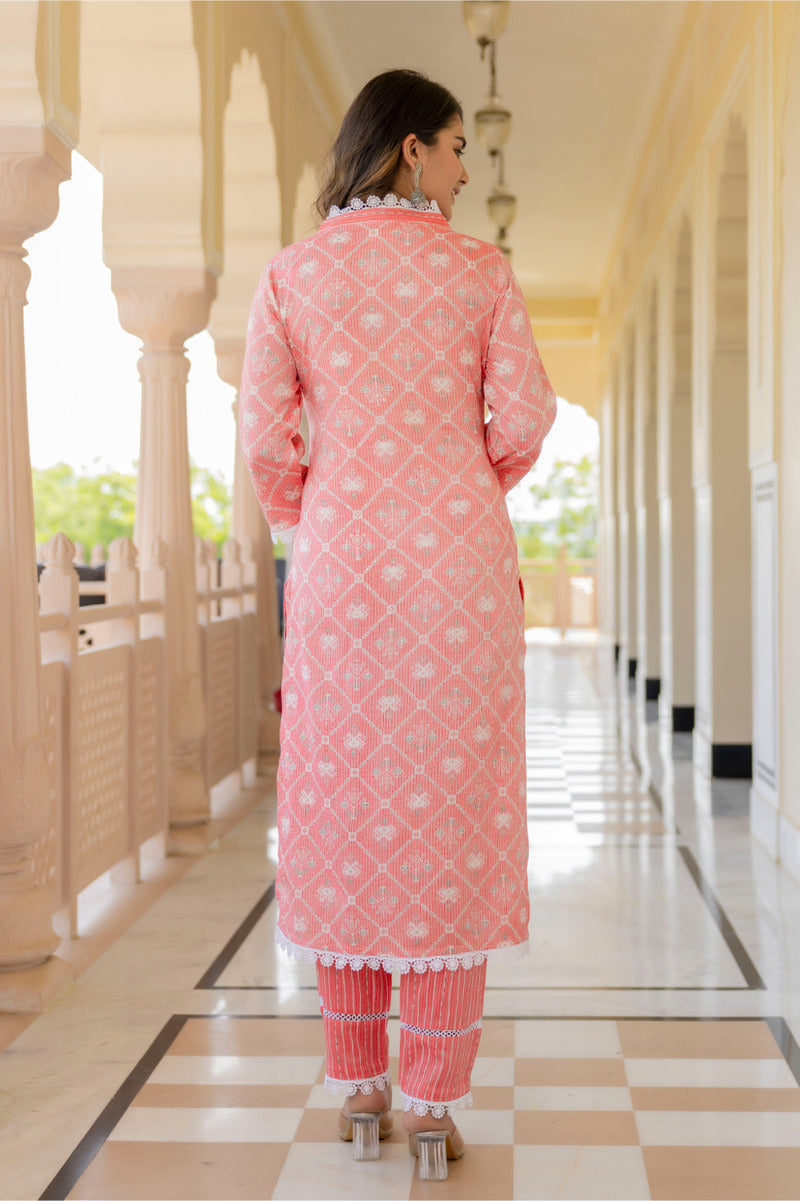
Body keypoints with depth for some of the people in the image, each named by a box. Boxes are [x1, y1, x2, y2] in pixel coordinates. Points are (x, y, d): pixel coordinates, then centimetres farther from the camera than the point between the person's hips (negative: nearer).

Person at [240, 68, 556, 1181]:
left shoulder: (292, 274, 5)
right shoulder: (482, 271, 3)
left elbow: (263, 431, -1)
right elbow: (524, 417, -1)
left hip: (342, 558, 1)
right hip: (460, 562, -1)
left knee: (345, 809, 8)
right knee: (454, 811, 2)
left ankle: (359, 1084, 15)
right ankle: (433, 1099, 4)